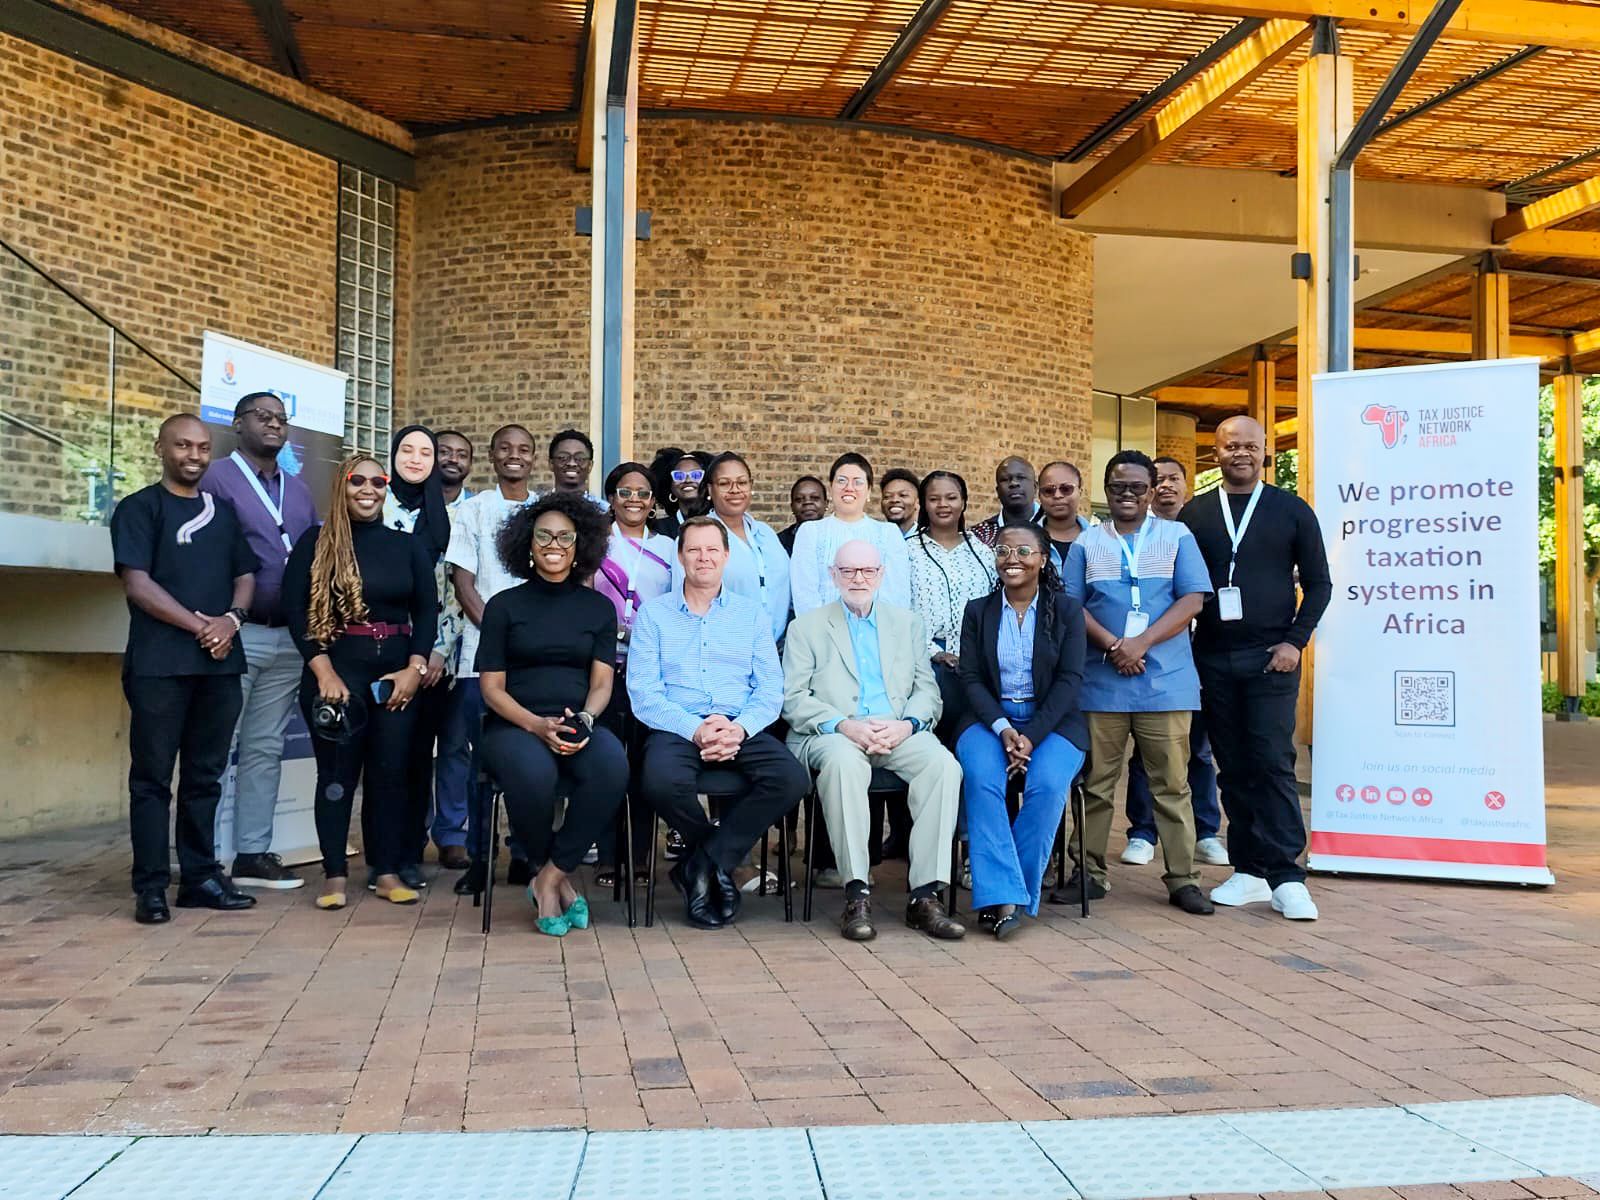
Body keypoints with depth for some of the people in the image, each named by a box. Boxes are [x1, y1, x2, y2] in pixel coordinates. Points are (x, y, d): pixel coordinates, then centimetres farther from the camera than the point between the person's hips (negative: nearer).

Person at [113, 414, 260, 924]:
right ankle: (150, 886, 3)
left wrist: (232, 620, -6)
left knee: (206, 774, 9)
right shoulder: (139, 508, 1)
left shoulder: (224, 511, 18)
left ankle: (202, 876, 16)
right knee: (152, 775, -1)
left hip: (220, 662, 5)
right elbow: (137, 583, -8)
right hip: (159, 663, -5)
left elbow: (246, 576, 15)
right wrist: (201, 624, -14)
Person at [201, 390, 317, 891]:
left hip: (288, 638, 6)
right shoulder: (215, 479, -2)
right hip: (235, 634, -6)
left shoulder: (299, 490, 17)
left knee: (266, 749, 9)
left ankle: (253, 853, 15)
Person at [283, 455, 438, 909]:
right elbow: (295, 608, -4)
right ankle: (334, 875, 9)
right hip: (336, 670, -2)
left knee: (389, 772, 3)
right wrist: (324, 672, -12)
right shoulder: (316, 543, 2)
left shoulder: (409, 546, 10)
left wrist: (415, 669, -6)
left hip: (397, 672, 2)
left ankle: (387, 872, 10)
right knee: (337, 773, 1)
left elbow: (427, 610, 6)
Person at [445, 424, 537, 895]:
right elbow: (463, 582, 1)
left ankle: (525, 857, 12)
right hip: (482, 653, -1)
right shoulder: (472, 511, 7)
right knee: (482, 756, -1)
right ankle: (477, 858, 7)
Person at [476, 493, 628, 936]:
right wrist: (537, 725, -15)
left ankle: (550, 879, -17)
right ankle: (560, 880, -8)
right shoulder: (504, 605, 9)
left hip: (580, 725, 2)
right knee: (535, 774, -37)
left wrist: (584, 719, -15)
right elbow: (492, 687, 3)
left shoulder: (599, 608, 14)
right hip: (514, 725, -1)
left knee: (612, 767, -34)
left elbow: (601, 682, 8)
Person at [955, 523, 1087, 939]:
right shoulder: (978, 611, 11)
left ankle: (1013, 896, -20)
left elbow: (1070, 679, -3)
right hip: (990, 719, 1)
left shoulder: (1067, 610, 6)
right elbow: (971, 678, 3)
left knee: (1047, 784, -31)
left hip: (1051, 721, -1)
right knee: (981, 780, -30)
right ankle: (1005, 896, -32)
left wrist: (1032, 736, -15)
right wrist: (1003, 729, -14)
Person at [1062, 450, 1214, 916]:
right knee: (1096, 783, 5)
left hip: (1165, 680, -1)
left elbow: (1192, 600, -1)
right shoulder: (1087, 543, 11)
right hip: (1101, 681, 1)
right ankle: (1091, 872, 14)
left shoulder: (1177, 537, 8)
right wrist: (1113, 646, -11)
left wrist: (1141, 643, -12)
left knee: (1172, 784, 2)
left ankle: (1182, 879, 8)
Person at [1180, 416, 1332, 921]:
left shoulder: (1292, 510, 5)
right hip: (1213, 658, 3)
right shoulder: (1194, 513, 9)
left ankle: (1286, 877, -3)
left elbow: (1318, 583, 6)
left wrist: (1295, 640, -5)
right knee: (1233, 768, 5)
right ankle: (1249, 871, 13)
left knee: (1273, 763, -8)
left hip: (1271, 657, -2)